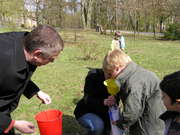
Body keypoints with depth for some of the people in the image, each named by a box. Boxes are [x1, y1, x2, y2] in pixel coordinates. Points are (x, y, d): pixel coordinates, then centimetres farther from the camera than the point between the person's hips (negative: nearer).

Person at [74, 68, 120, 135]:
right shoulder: (93, 75, -23)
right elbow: (87, 99, -29)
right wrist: (103, 102, -47)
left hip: (101, 112, 5)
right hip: (85, 112, -5)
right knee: (98, 126, -30)